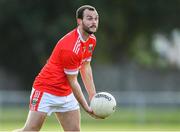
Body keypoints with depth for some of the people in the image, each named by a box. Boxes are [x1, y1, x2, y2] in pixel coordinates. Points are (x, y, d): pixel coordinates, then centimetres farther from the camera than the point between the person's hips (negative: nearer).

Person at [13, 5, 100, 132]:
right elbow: (73, 82, -19)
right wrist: (87, 108, -15)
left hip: (66, 94, 9)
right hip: (46, 91, -9)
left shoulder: (91, 40, 3)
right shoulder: (70, 48, -26)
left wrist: (93, 96, 7)